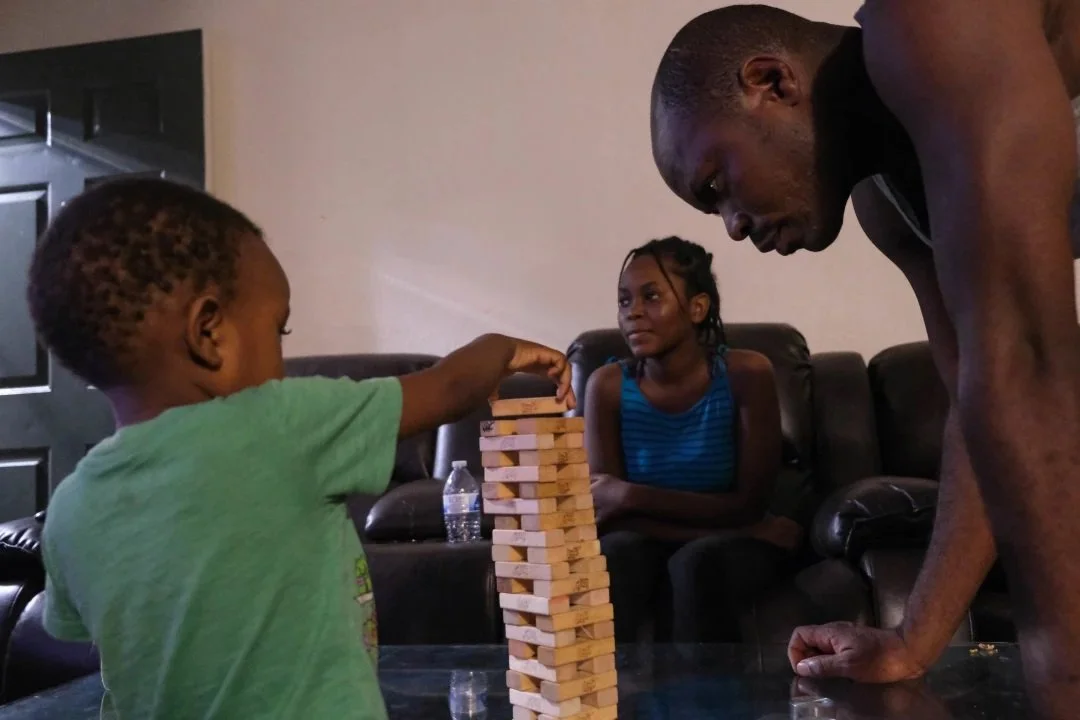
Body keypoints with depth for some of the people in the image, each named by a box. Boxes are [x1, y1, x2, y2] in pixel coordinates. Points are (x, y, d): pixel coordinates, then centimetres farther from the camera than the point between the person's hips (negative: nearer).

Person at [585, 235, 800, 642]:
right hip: (644, 542, 1)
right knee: (612, 558, -32)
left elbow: (749, 505, -14)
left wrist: (632, 497, -21)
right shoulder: (608, 386, -11)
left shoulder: (746, 374, -15)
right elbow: (603, 512, -12)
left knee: (699, 562, -33)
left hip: (733, 545, 0)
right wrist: (715, 521, -20)